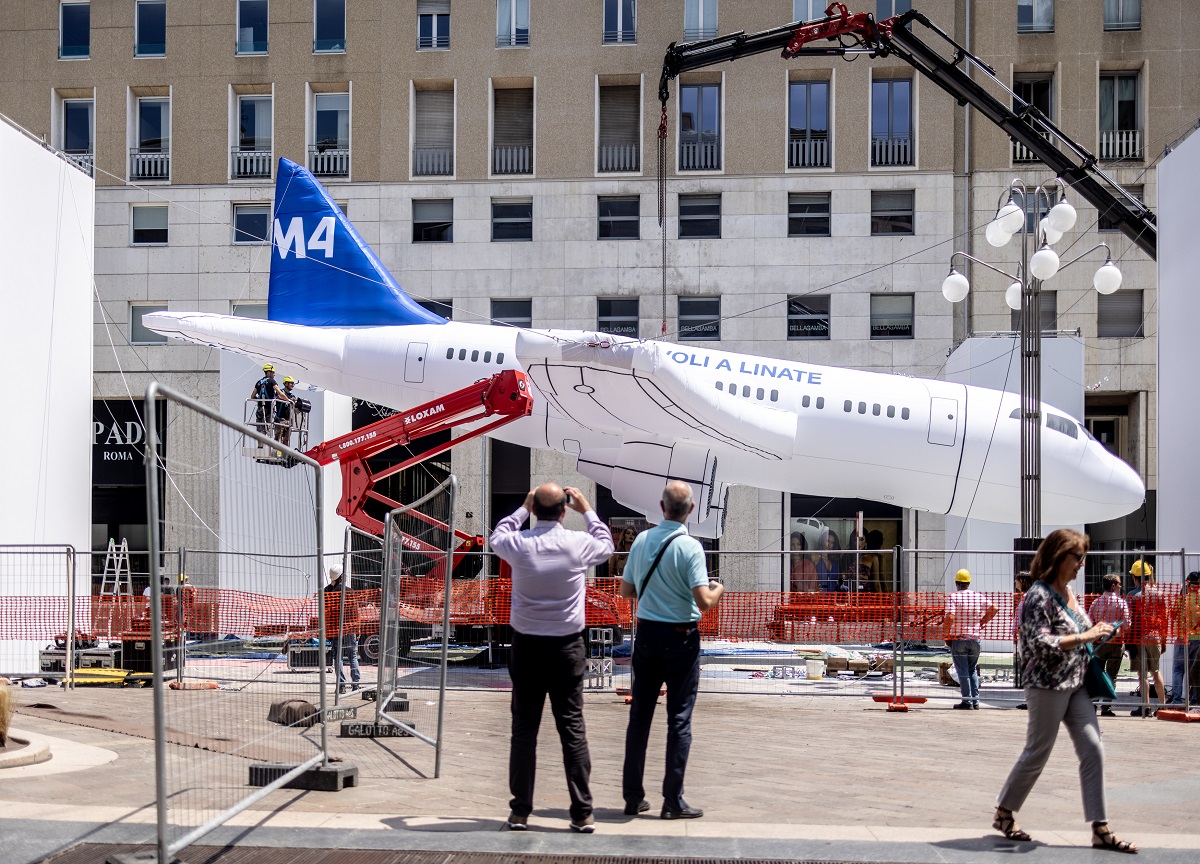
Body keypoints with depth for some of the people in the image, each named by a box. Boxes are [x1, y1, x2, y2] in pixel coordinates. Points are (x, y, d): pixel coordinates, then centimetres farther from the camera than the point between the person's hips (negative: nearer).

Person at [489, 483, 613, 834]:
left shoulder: (518, 544, -7)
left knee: (523, 729, 7)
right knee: (573, 729, 3)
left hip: (526, 646, 1)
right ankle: (582, 814, 5)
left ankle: (520, 812, 10)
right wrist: (587, 511, 25)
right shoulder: (579, 544, -9)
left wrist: (523, 509, 27)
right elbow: (606, 544, 16)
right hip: (567, 647, -1)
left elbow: (497, 535, 19)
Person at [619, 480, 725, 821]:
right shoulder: (690, 547, -14)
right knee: (679, 719, 3)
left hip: (646, 634, 5)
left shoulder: (642, 540, 1)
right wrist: (718, 589, 2)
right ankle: (673, 801, 5)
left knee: (639, 715, 11)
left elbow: (627, 590, 10)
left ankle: (633, 797, 16)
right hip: (680, 638, -4)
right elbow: (703, 602, -19)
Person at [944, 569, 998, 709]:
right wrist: (982, 622, 11)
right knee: (973, 670, 16)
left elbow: (950, 617, -21)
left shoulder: (953, 597, -11)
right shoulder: (980, 596, 3)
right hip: (975, 638, 4)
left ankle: (967, 701, 4)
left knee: (963, 671, 3)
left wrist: (947, 635, -10)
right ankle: (975, 701, 13)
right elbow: (994, 608, 3)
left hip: (958, 638, -4)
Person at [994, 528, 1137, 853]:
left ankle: (1100, 829, 5)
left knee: (1093, 751, 2)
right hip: (1048, 686, -8)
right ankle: (1003, 814, 22)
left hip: (1075, 686, 8)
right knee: (1037, 754, 3)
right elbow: (1041, 643, -23)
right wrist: (1085, 636, -22)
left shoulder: (1068, 590, 10)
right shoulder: (1039, 595, -16)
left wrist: (1096, 634, 5)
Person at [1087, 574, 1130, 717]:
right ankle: (1106, 707, 0)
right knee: (1111, 676, 3)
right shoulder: (1122, 602, -6)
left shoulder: (1096, 601, 2)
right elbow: (1127, 624, -10)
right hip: (1116, 643, -2)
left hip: (1099, 642, 2)